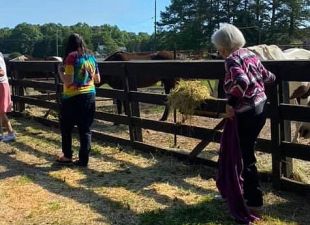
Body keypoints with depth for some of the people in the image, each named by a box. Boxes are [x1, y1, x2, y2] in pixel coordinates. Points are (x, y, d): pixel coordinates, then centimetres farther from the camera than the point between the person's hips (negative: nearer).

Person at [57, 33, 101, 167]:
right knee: (85, 129, 9)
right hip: (90, 96, 5)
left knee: (66, 127, 15)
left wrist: (60, 71, -1)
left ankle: (67, 156, 23)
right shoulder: (91, 57, 6)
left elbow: (68, 81, -17)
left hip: (72, 97, -5)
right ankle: (84, 159, 10)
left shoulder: (71, 57, -11)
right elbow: (97, 80, 14)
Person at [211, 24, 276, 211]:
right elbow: (267, 77, 19)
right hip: (261, 107, 9)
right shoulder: (250, 54, 11)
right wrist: (273, 78, 41)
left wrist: (231, 103, -21)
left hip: (247, 113, -9)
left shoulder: (232, 59, -14)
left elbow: (242, 82, -32)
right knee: (246, 151, 21)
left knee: (246, 156, 2)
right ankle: (250, 191, 34)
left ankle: (255, 200, 12)